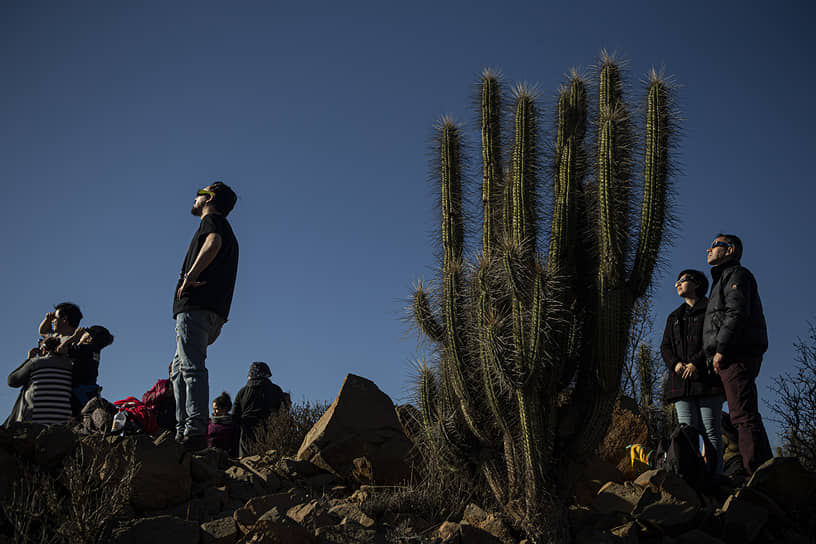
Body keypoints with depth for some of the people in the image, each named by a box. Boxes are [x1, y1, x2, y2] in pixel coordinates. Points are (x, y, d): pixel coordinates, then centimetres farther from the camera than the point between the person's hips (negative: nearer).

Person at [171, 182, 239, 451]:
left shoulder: (212, 220, 3)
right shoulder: (227, 231, 31)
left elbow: (214, 243, -23)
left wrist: (189, 277, -19)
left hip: (196, 306, -10)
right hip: (215, 311, 10)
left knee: (192, 368, -16)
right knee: (179, 369, 14)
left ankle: (196, 432, -22)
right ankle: (183, 431, 11)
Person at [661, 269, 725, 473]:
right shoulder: (674, 317, 26)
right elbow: (665, 346, 19)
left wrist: (696, 363, -15)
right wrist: (675, 364, -3)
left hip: (707, 378, -4)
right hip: (681, 380, 5)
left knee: (711, 431, -9)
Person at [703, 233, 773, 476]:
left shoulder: (736, 274, 1)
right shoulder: (722, 279, 31)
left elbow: (737, 313, -14)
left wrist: (721, 349, -19)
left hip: (737, 354, -10)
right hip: (733, 358, 10)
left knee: (744, 415, -16)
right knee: (743, 416, 5)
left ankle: (758, 472, -21)